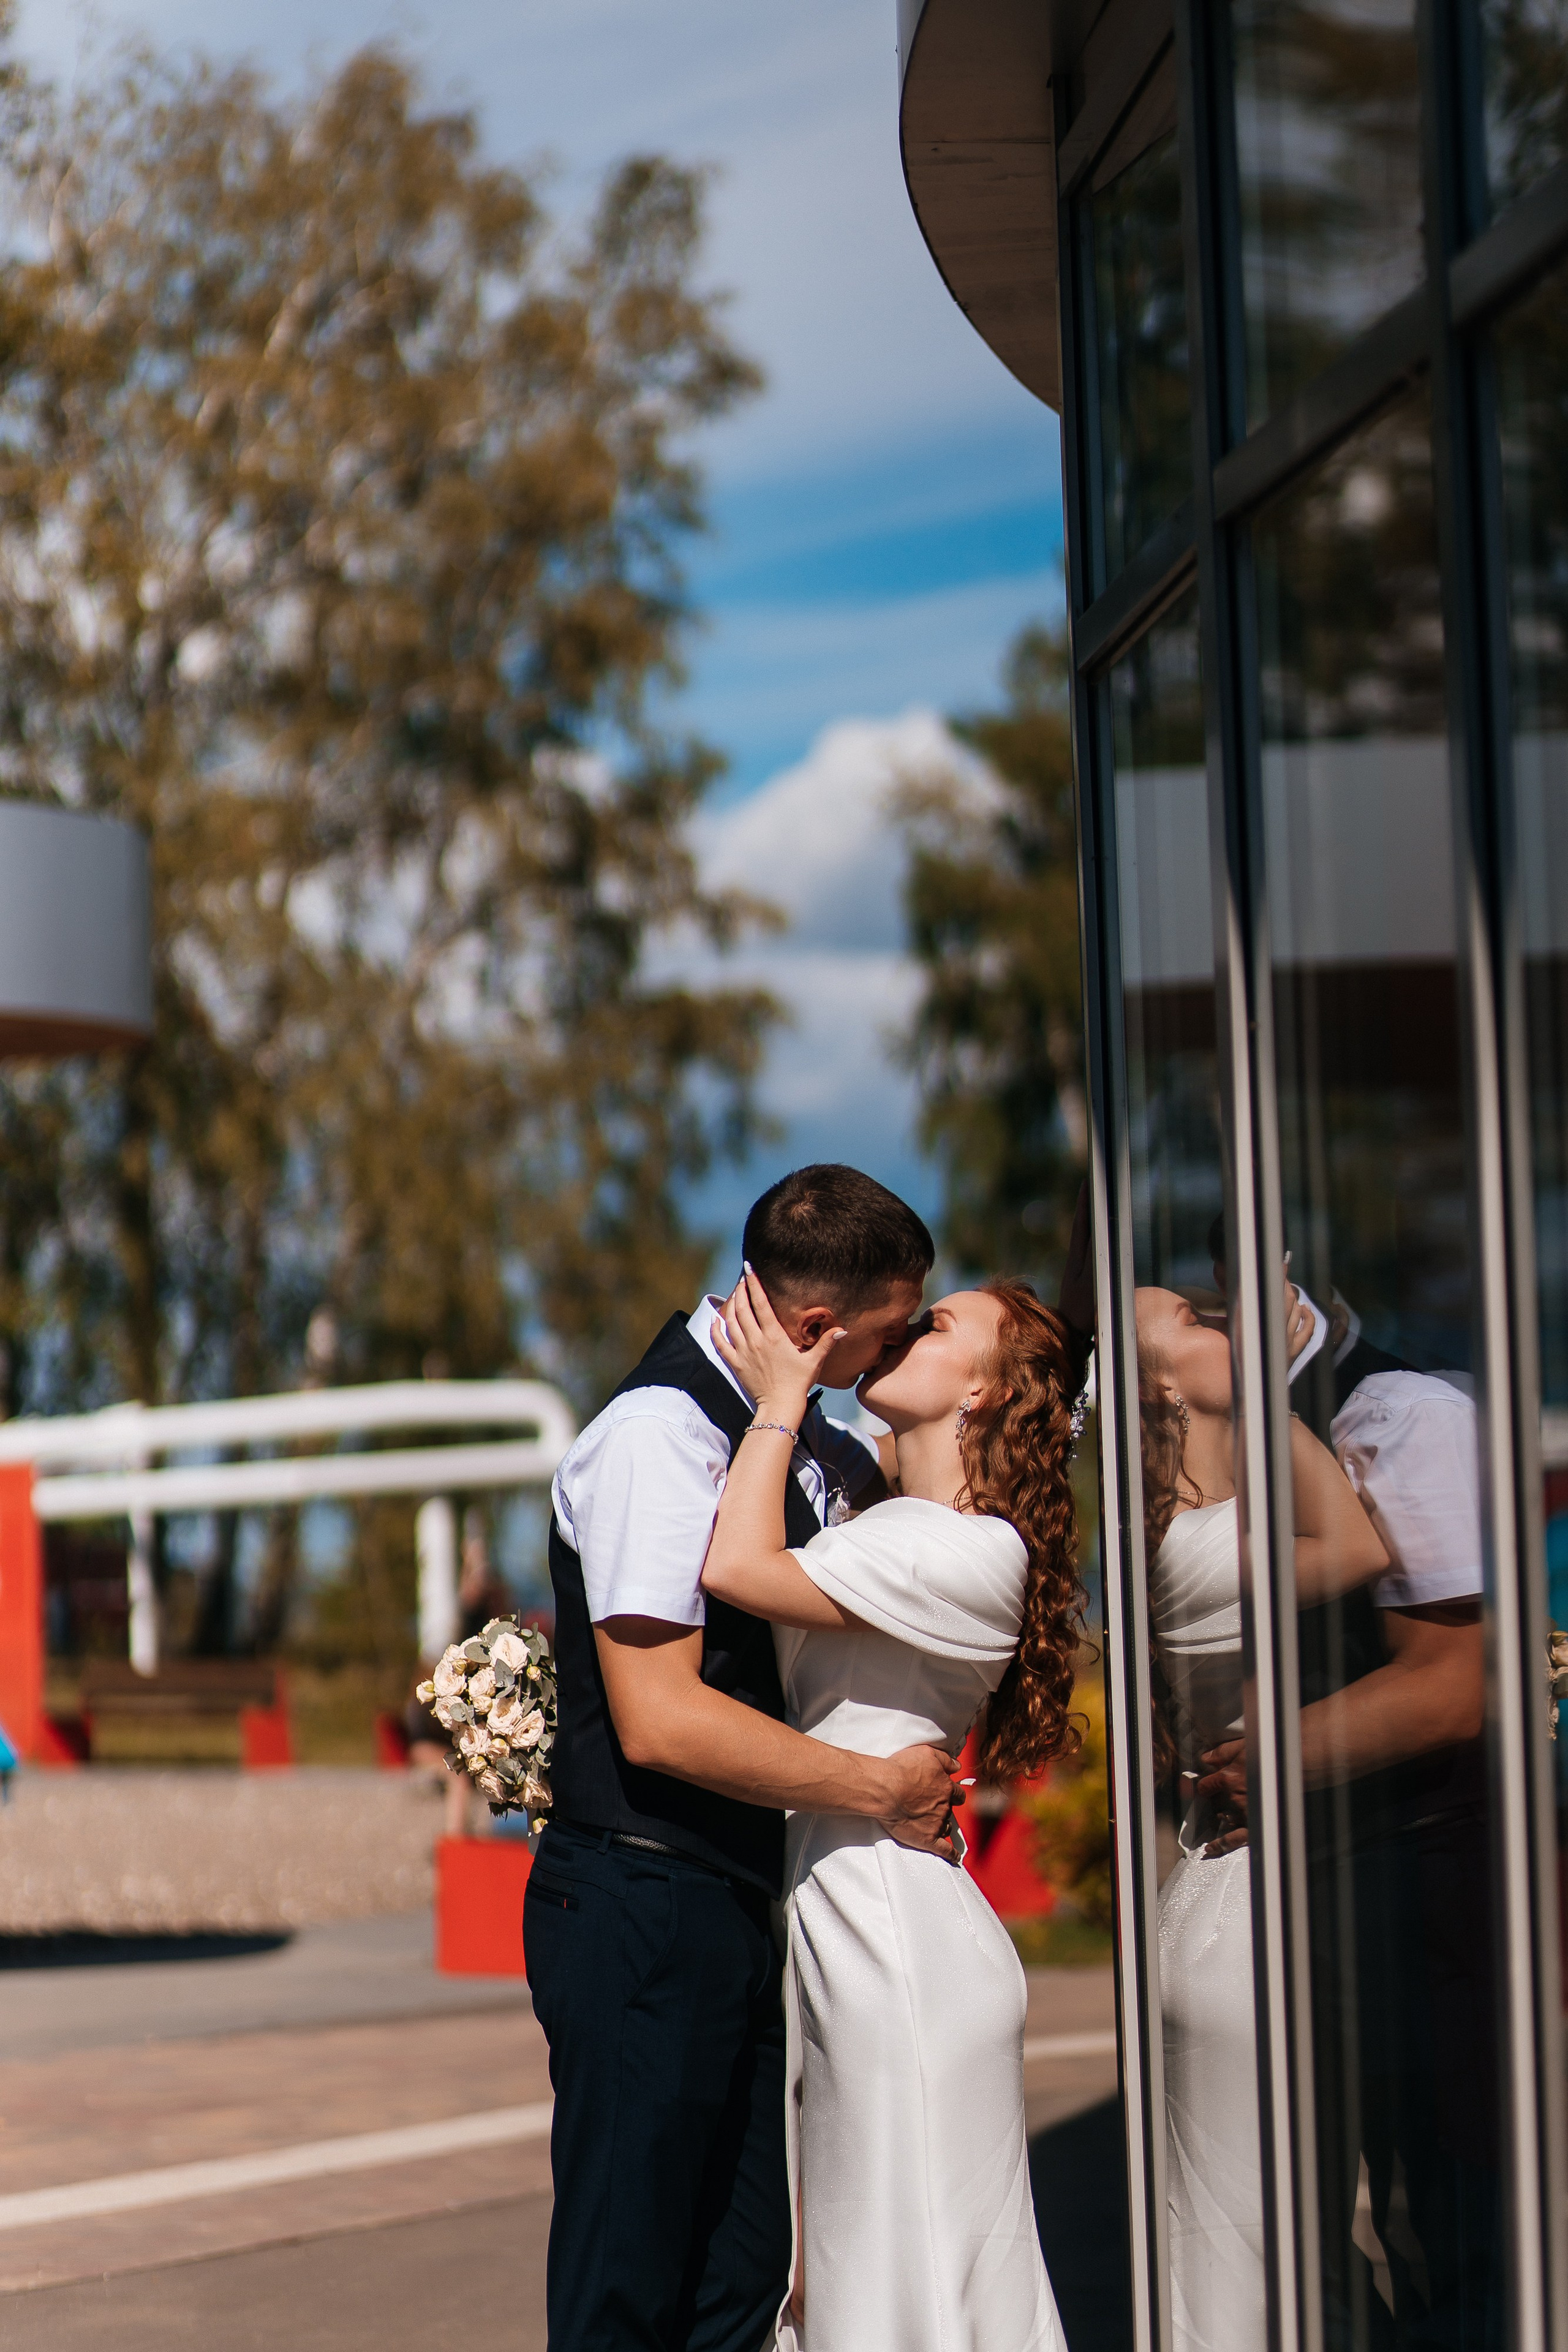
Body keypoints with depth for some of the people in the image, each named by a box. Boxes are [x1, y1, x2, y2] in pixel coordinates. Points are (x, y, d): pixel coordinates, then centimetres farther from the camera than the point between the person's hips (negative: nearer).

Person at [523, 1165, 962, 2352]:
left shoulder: (812, 1439, 9)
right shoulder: (659, 1434, -17)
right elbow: (661, 1721, -23)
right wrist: (881, 1789, -14)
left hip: (737, 1904, 9)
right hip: (642, 1911, -9)